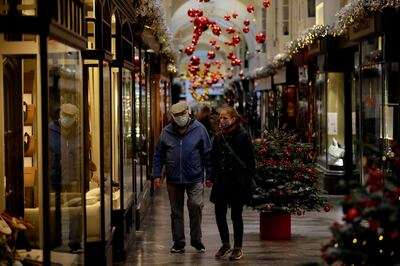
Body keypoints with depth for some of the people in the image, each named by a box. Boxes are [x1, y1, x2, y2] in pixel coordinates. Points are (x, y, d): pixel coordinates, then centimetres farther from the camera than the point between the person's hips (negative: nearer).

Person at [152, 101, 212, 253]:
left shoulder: (199, 129, -2)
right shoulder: (166, 132, 4)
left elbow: (207, 153, 1)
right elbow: (158, 155, 8)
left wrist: (209, 175, -1)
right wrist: (156, 175, 2)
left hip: (194, 178, -3)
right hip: (173, 179, 3)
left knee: (195, 206, -15)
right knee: (176, 212, 9)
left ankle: (196, 239, 2)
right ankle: (178, 243, 19)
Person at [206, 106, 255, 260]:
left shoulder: (243, 136, -7)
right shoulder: (219, 137, 8)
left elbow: (250, 161, -6)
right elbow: (214, 159, 15)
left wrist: (248, 179, -12)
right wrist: (211, 178, 8)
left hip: (237, 182, -5)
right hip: (221, 182, 5)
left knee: (236, 215, 2)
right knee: (219, 214, 6)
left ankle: (238, 248, 15)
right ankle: (225, 244, 25)